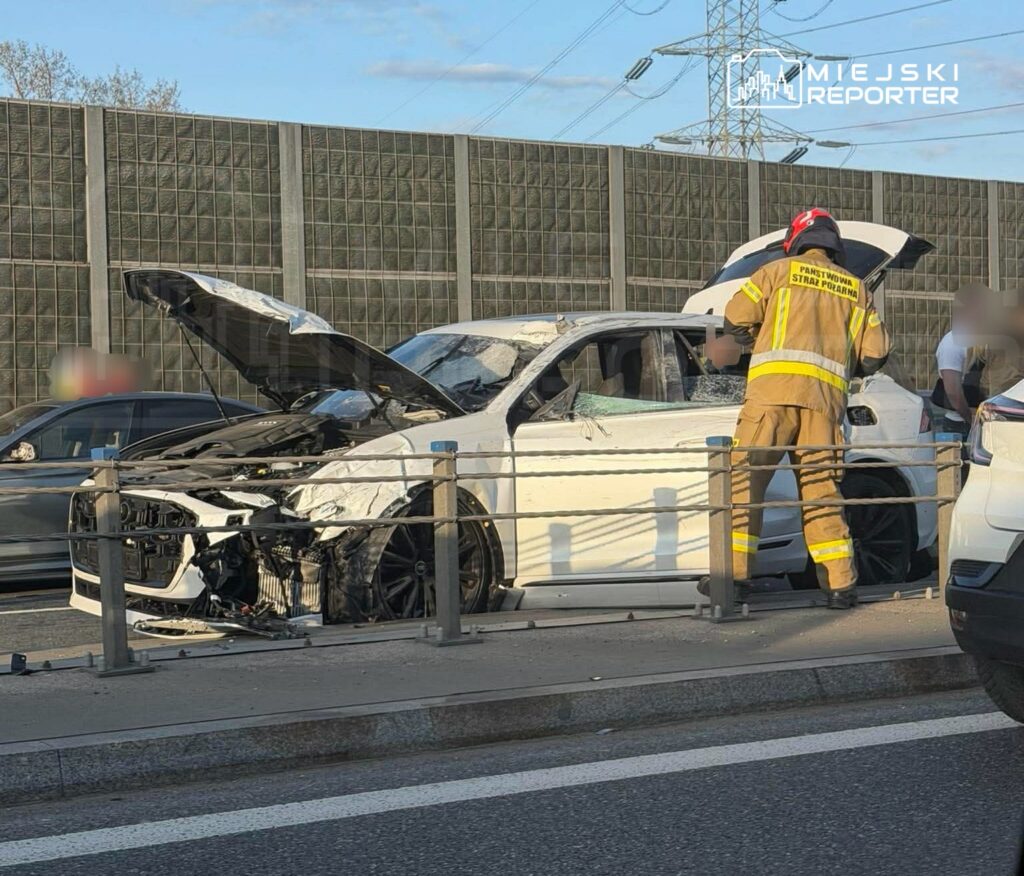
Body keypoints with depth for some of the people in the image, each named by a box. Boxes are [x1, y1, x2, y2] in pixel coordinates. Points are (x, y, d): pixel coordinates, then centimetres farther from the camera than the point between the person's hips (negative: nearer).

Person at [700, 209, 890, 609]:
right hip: (827, 395, 4)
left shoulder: (779, 270, 11)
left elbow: (735, 318, 6)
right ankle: (841, 584, 1)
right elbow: (875, 352, 16)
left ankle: (735, 572, -9)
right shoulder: (854, 288, 21)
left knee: (745, 477, -2)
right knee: (821, 487, 7)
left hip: (775, 386, -4)